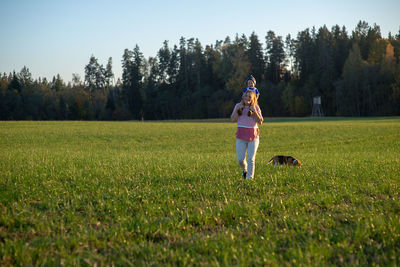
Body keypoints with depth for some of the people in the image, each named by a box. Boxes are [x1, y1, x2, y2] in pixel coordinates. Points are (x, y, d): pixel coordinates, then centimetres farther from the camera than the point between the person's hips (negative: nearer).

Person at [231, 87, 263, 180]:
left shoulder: (256, 108, -1)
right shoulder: (238, 106, 4)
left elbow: (260, 122, -7)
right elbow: (233, 119, -3)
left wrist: (254, 111, -18)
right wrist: (237, 110, -15)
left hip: (253, 136, -2)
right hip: (241, 136, 2)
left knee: (251, 159, -7)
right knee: (240, 159, 2)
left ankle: (250, 178, 3)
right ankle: (244, 170, 34)